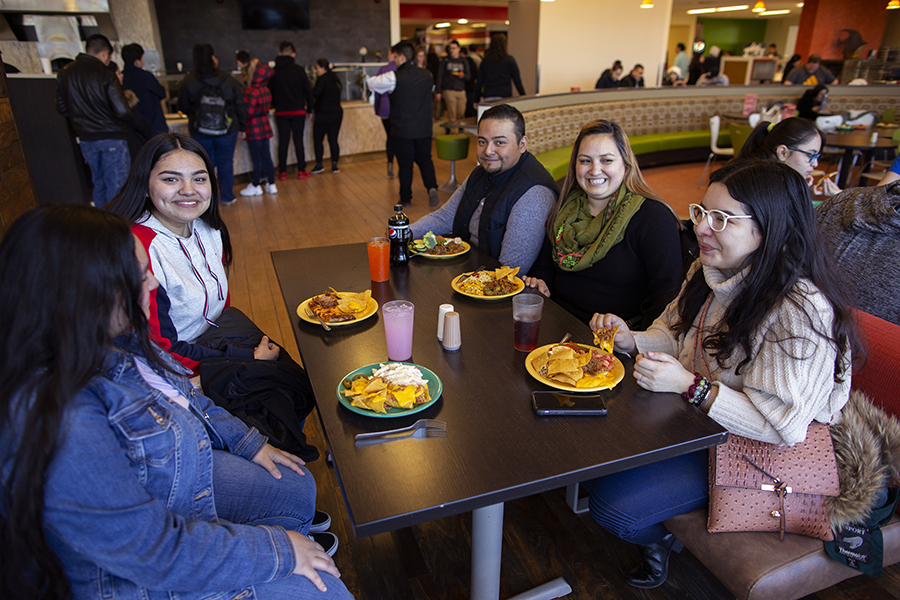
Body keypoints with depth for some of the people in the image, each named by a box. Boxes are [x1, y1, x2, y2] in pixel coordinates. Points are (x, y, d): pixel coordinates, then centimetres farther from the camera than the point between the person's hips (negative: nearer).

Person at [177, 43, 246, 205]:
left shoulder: (189, 81, -6)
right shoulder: (228, 80, -6)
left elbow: (183, 107, 2)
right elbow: (240, 106, 0)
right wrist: (242, 127, 10)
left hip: (200, 131, 0)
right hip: (227, 129, 0)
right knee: (226, 162, 11)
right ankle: (227, 196, 18)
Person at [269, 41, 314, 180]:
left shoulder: (273, 72, 3)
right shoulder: (299, 70, -3)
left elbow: (270, 92, 7)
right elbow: (308, 91, -1)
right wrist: (309, 110, 7)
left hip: (281, 112, 2)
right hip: (298, 111, -1)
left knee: (283, 142, 6)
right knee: (298, 141, 3)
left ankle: (282, 172, 8)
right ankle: (301, 171, 6)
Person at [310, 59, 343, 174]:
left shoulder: (323, 79, -10)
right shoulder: (335, 79, 14)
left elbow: (316, 93, -23)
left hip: (324, 114, -7)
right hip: (337, 112, 7)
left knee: (317, 140, 3)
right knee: (333, 140, 8)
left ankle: (319, 165, 3)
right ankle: (334, 165, 3)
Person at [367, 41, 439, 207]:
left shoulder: (395, 77, -13)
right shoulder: (427, 75, 2)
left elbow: (372, 83, 0)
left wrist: (367, 78, 23)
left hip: (402, 130, -3)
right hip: (424, 129, 4)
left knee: (405, 164, 7)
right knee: (425, 160, 16)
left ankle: (406, 198, 17)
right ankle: (432, 187, -7)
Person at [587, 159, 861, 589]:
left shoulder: (802, 310, -29)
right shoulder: (710, 270, -4)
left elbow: (780, 425, -27)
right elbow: (676, 335, 10)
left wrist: (690, 386, -33)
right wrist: (631, 340, -10)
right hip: (692, 415, 8)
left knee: (612, 503, -15)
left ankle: (658, 539, 24)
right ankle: (653, 537, 29)